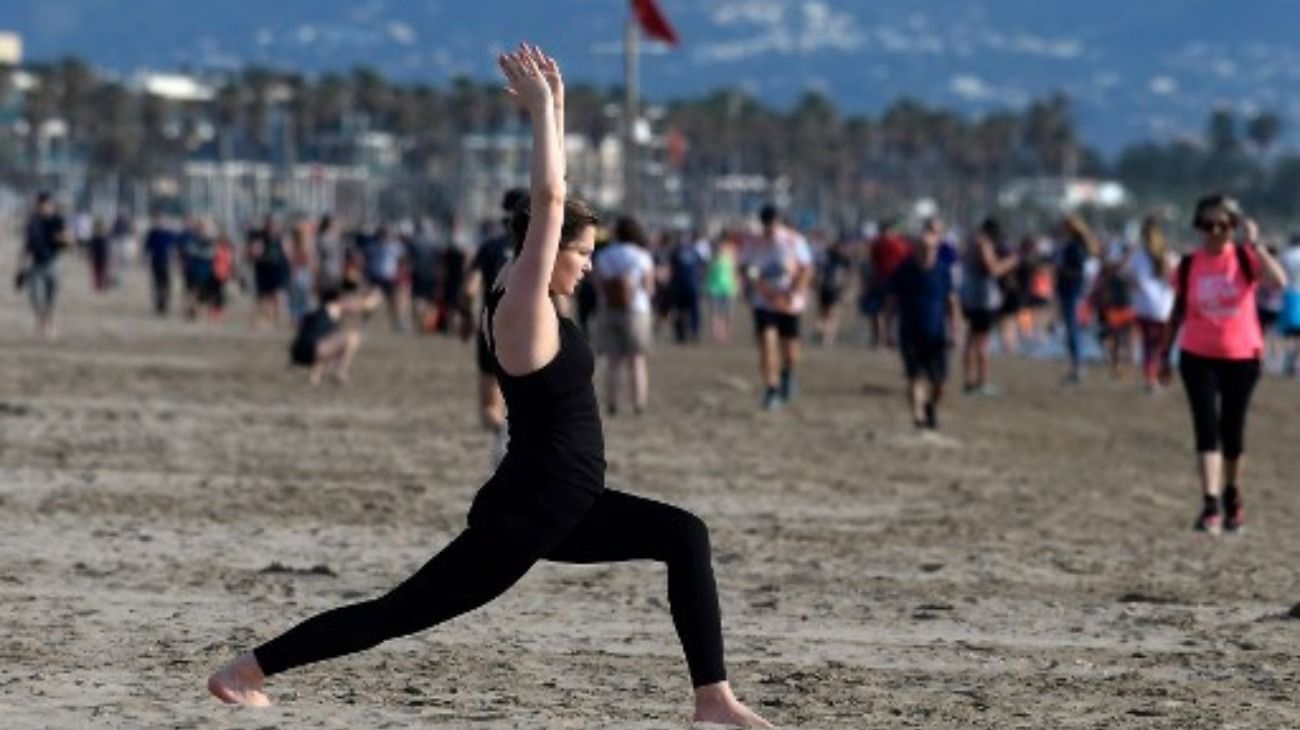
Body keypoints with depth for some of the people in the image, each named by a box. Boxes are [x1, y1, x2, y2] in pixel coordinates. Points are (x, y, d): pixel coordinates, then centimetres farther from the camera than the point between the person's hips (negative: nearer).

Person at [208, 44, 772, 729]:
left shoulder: (530, 302, 7)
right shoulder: (519, 311, -16)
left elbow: (549, 202, 13)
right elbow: (547, 203, -24)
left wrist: (555, 106, 9)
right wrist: (544, 108, -18)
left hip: (567, 510, 9)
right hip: (519, 517, -9)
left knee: (685, 536, 5)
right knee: (398, 611, -3)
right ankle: (249, 667, 5)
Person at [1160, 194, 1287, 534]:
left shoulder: (1245, 258, -5)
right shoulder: (1188, 265, 0)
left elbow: (1279, 280, -24)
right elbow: (1178, 311, 10)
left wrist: (1254, 243, -26)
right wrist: (1164, 353, 11)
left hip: (1241, 356, 0)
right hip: (1198, 356, 0)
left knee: (1232, 430, 10)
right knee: (1206, 427, -11)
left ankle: (1232, 496, 31)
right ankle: (1211, 505, -17)